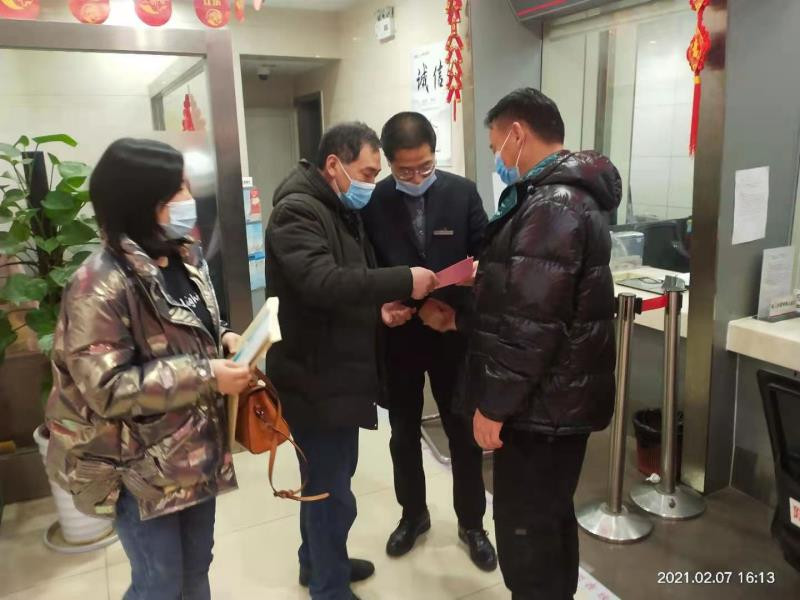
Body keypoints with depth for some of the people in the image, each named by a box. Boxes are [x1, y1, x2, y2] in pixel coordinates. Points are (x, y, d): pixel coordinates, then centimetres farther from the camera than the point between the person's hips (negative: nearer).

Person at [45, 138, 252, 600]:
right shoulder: (100, 285, -23)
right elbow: (107, 388, -25)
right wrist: (205, 377, -25)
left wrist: (224, 339, -5)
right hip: (141, 464, -7)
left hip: (197, 447, 7)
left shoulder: (187, 258, 3)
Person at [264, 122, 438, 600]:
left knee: (330, 477, 23)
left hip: (339, 370, 10)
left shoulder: (344, 210, 14)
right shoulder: (297, 211, -18)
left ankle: (318, 560, 43)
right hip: (314, 376, -10)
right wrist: (403, 281, -30)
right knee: (331, 490, 2)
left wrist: (379, 306, 0)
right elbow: (321, 282, -33)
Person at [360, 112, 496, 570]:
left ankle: (471, 523, 33)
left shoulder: (463, 192, -5)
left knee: (465, 433, 12)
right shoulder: (372, 201, -7)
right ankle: (413, 514, 40)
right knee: (404, 434, 16)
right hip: (398, 334, 0)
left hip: (453, 331, 0)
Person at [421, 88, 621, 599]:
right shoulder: (568, 195, 13)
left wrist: (493, 404, -18)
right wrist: (460, 317, 17)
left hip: (541, 403, -10)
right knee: (551, 518, 22)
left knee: (525, 530, 3)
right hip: (560, 396, 10)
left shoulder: (552, 206, -20)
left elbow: (531, 322, -25)